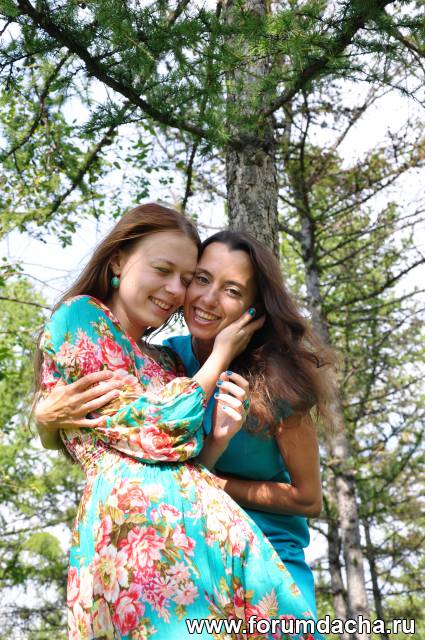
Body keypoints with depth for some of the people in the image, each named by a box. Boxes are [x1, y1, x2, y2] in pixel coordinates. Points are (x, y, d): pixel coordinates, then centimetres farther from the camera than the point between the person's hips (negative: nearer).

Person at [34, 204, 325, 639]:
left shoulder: (166, 361, 26)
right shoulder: (80, 316, 4)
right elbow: (160, 433, -5)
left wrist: (218, 436, -1)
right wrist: (221, 356, 5)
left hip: (199, 518, 8)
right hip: (140, 518, -7)